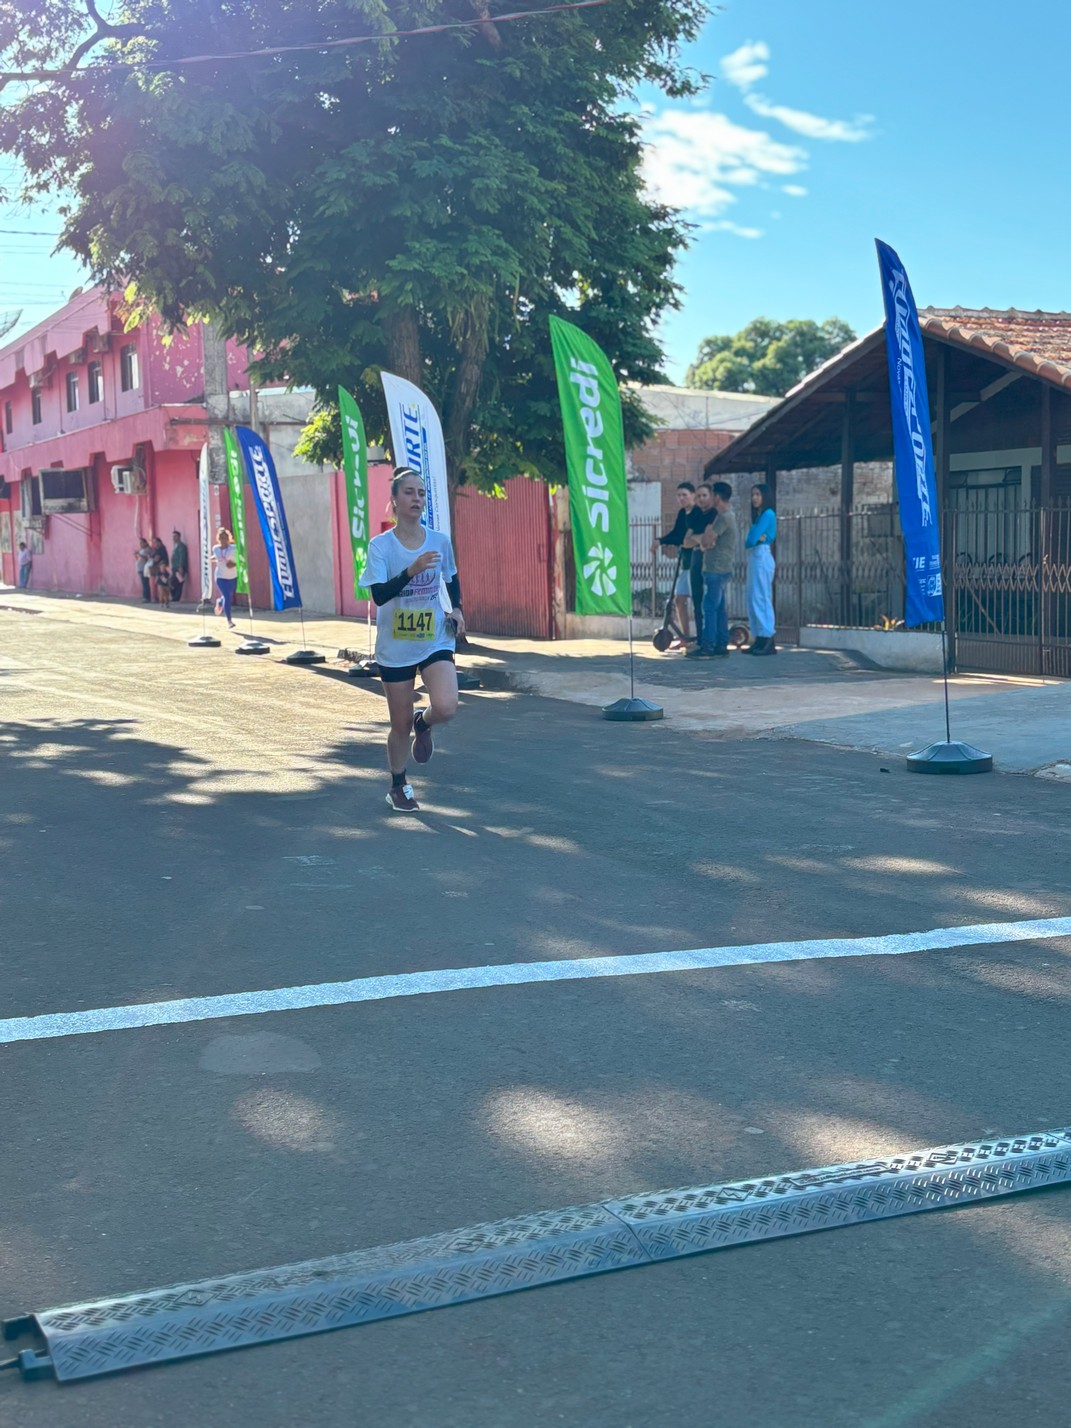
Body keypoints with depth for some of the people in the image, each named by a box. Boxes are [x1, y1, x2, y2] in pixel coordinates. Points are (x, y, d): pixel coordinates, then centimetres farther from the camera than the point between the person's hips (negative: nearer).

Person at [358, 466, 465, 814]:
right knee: (400, 724, 6)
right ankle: (398, 787, 30)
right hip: (395, 647, -1)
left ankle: (423, 724, 15)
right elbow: (379, 595, -21)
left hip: (435, 641, 1)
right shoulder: (380, 545, -8)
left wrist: (457, 610, 1)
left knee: (446, 707, -23)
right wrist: (412, 570, -34)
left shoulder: (440, 541, 0)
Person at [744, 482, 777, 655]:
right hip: (754, 557, 9)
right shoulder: (758, 516, 19)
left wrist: (755, 538, 5)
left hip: (762, 557, -9)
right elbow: (748, 541, 9)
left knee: (761, 599, -11)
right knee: (753, 600, 7)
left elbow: (752, 539, -16)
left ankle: (768, 642, -11)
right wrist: (757, 538, -10)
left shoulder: (768, 514, -8)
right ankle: (759, 640, 8)